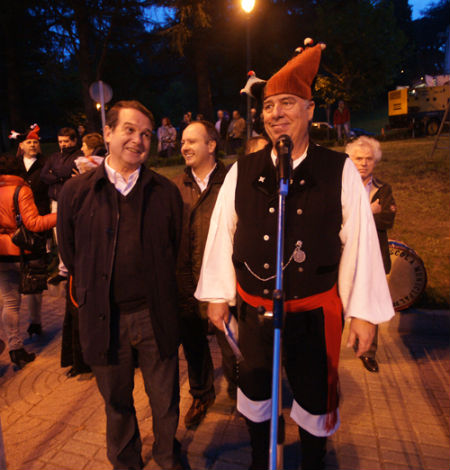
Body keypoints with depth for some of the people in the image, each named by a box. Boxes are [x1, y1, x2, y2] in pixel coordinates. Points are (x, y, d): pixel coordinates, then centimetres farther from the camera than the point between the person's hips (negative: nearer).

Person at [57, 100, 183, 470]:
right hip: (104, 319, 0)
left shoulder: (166, 191, -1)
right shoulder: (77, 192, -2)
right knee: (117, 403, 21)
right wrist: (94, 295, 8)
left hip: (156, 316, 0)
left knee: (166, 400, 17)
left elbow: (176, 249, 6)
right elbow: (70, 255, 7)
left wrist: (160, 294, 6)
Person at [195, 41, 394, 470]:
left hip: (315, 313, -1)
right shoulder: (242, 171, -5)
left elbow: (360, 242, -7)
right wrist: (217, 296, 3)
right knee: (254, 393, 22)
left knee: (316, 400, 19)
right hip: (253, 310, 2)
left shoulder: (340, 171, -10)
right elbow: (222, 234, 0)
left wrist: (363, 313, -5)